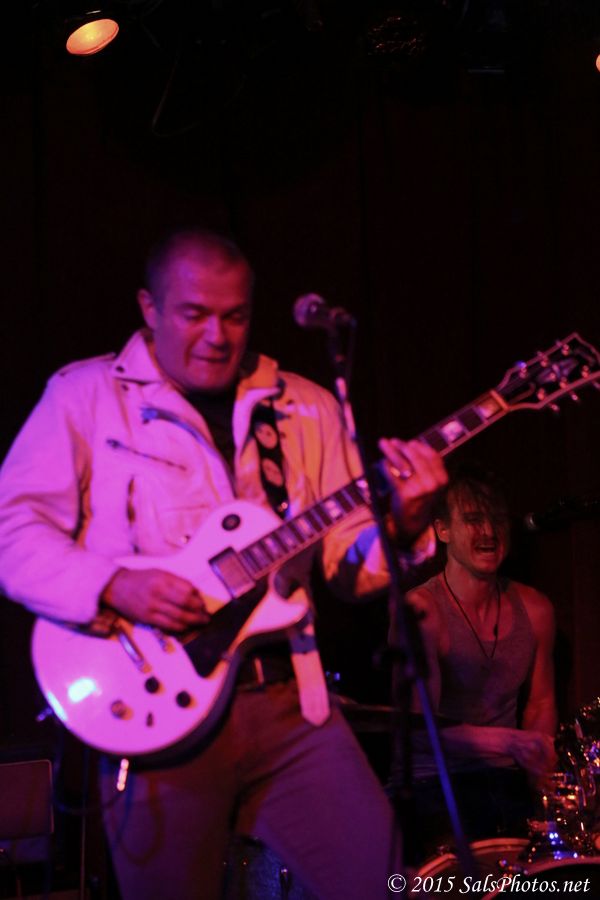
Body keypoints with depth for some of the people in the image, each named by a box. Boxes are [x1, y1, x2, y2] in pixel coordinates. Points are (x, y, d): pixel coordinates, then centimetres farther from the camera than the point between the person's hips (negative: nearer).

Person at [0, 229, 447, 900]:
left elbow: (348, 562, 11)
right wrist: (113, 587, -19)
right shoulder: (86, 396, 1)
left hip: (289, 705, 3)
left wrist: (401, 529, -11)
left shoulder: (305, 408, 12)